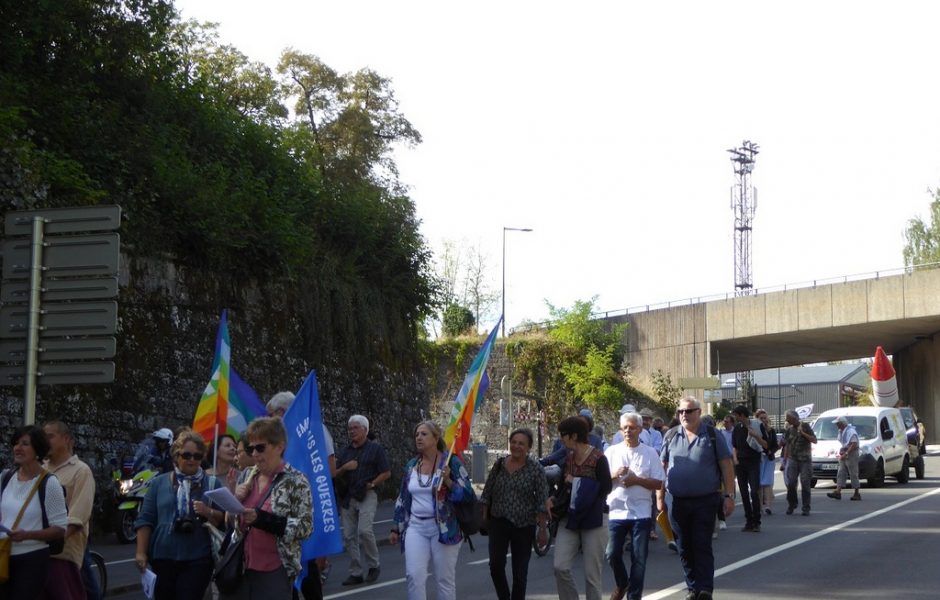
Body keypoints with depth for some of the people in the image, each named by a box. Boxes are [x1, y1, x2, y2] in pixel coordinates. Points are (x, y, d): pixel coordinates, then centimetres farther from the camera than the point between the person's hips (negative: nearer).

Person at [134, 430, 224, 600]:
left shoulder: (213, 484, 7)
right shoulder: (159, 482, 7)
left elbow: (225, 521, 3)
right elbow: (145, 520, 4)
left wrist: (208, 512, -17)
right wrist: (141, 552, -3)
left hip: (198, 559, -1)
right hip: (163, 557, 1)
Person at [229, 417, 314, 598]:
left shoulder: (296, 481, -7)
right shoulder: (247, 477, 10)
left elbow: (305, 527, -13)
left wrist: (262, 518, -22)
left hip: (275, 572, -5)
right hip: (240, 568, 5)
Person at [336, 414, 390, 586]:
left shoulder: (375, 448, 2)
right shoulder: (346, 451, 17)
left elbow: (386, 473, 0)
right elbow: (336, 474, 15)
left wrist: (371, 484, -10)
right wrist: (345, 467, -4)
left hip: (366, 495, -5)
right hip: (347, 497, 5)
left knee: (364, 530, -19)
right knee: (349, 536, 3)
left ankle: (373, 566, 0)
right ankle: (355, 573, 10)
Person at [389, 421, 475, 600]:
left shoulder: (451, 462, -5)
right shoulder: (411, 465, 9)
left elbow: (467, 494, -8)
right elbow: (402, 499, 16)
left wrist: (448, 481, -23)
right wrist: (396, 528, 16)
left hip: (443, 528, -3)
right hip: (416, 527, 3)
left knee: (444, 579, 4)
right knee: (414, 575, -11)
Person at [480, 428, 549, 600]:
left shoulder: (536, 469, -5)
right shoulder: (499, 464, 4)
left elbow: (542, 501, -7)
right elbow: (487, 493, 11)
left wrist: (543, 527, -10)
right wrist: (483, 518, 9)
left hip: (523, 526, -2)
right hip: (498, 522, 2)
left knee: (520, 571, 4)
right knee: (496, 564, -11)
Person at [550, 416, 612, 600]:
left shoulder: (598, 459, -11)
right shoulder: (567, 458, 7)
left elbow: (605, 488, -13)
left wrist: (576, 483, -11)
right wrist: (554, 500, -2)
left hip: (593, 521, -5)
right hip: (569, 519, 5)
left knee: (592, 574, 1)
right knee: (561, 567, -8)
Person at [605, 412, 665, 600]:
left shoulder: (650, 453, 1)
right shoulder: (611, 452, 3)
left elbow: (659, 483, -1)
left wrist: (637, 480, -14)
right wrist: (614, 475, -14)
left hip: (641, 513, -1)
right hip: (616, 511, 1)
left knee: (639, 559, 4)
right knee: (612, 554, 3)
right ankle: (621, 584, 30)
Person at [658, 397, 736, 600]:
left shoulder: (712, 435, -1)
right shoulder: (671, 437, 7)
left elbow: (726, 466, -1)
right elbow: (662, 467, 11)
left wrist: (729, 496, -7)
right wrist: (660, 497, 7)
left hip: (705, 501, -3)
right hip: (677, 501, 3)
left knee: (702, 547, -5)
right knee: (684, 548, 9)